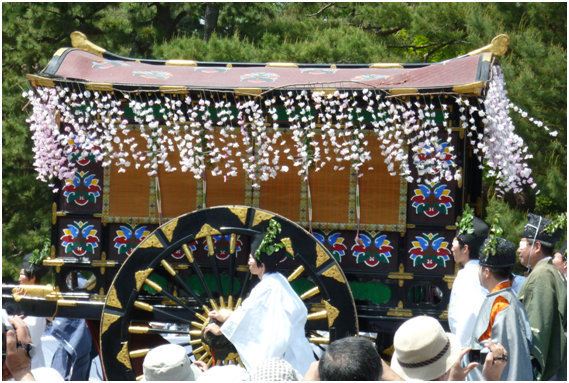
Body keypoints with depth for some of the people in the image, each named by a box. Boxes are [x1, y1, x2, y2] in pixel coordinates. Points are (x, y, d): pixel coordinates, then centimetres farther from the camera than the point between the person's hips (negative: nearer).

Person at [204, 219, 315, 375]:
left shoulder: (266, 287, -17)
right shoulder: (277, 280, 10)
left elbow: (245, 315, -8)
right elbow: (251, 313, 20)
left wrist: (219, 330, 6)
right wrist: (226, 316, 27)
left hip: (282, 354, -9)